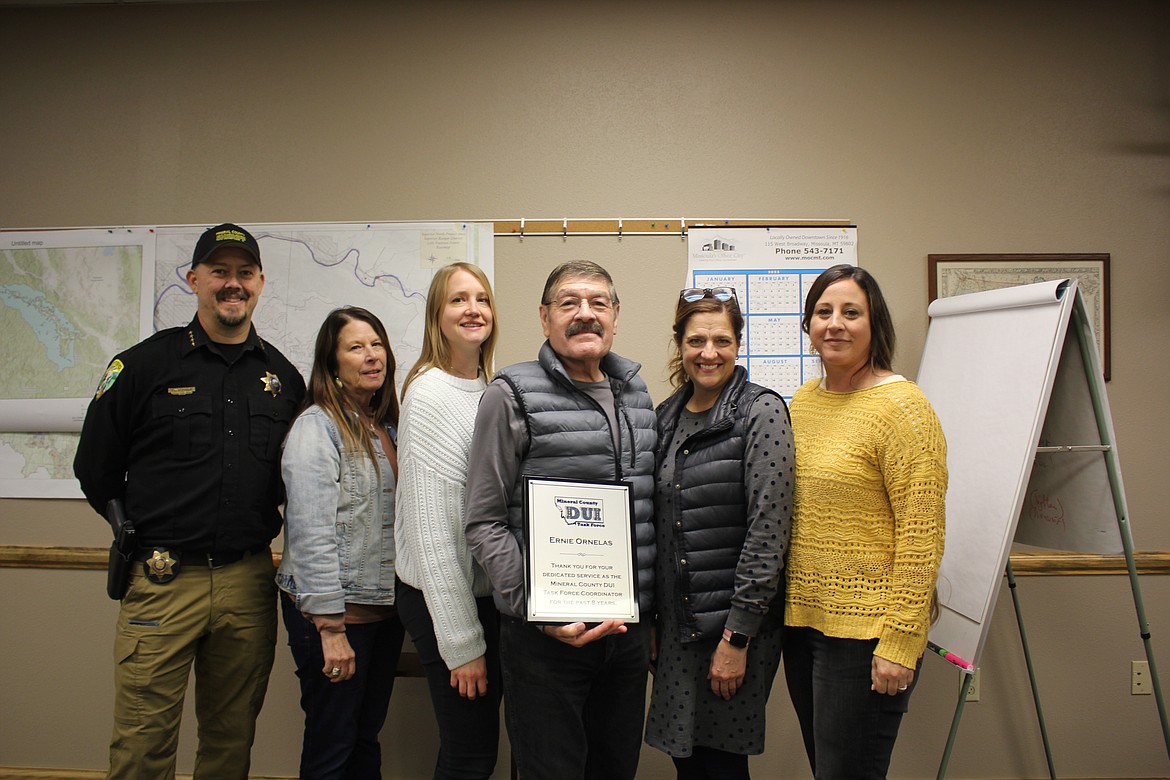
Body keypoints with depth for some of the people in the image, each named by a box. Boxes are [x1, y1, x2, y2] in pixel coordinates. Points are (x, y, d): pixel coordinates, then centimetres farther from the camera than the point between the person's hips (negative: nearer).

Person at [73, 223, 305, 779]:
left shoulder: (282, 376, 8)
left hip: (249, 581, 3)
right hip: (163, 581, -2)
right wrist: (141, 532, 7)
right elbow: (95, 468, 5)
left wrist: (256, 528, 11)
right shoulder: (144, 365, -1)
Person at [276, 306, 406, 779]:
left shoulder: (388, 428, 11)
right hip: (337, 611, -6)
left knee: (366, 740, 16)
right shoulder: (317, 426, -11)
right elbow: (311, 532, -17)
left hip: (386, 608, 7)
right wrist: (330, 627, -20)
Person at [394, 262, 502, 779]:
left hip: (488, 594, 7)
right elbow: (431, 527, -18)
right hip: (445, 600, -7)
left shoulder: (488, 392, 8)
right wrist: (461, 641, -16)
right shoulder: (431, 393, -15)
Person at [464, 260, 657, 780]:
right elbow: (484, 524, -9)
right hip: (545, 638, -5)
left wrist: (649, 615, 11)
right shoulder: (514, 396, -7)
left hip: (629, 631, 6)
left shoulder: (636, 395, 10)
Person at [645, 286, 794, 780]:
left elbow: (768, 531, -15)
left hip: (735, 624, -5)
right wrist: (651, 619, 11)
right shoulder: (667, 416, 8)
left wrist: (737, 635, -16)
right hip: (676, 623, 5)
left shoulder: (762, 413, -10)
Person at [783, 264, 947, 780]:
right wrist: (782, 608, 13)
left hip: (865, 629, -7)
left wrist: (899, 642, -18)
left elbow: (922, 538, -16)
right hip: (801, 619, 7)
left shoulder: (901, 407, -13)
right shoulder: (803, 400, 9)